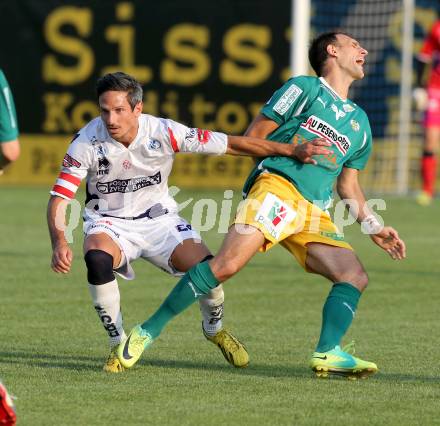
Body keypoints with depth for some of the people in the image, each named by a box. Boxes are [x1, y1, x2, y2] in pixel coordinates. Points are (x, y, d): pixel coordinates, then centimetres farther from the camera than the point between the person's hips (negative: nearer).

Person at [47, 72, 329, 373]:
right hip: (109, 224, -1)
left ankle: (214, 329, 16)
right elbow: (59, 199, -20)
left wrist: (293, 151, -19)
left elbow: (231, 144, -15)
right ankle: (118, 344, -14)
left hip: (159, 219, 1)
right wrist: (60, 243, -40)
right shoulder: (87, 142, -20)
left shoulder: (163, 132, -19)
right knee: (97, 259, -35)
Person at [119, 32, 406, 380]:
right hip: (277, 186, -7)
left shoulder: (359, 122, 28)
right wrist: (292, 150, 0)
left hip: (314, 212, 7)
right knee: (227, 264, -24)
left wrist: (373, 227, 22)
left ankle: (328, 353, -22)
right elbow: (252, 137, 10)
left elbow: (348, 185, 32)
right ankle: (149, 331, -18)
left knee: (355, 276, -13)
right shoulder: (306, 88, 11)